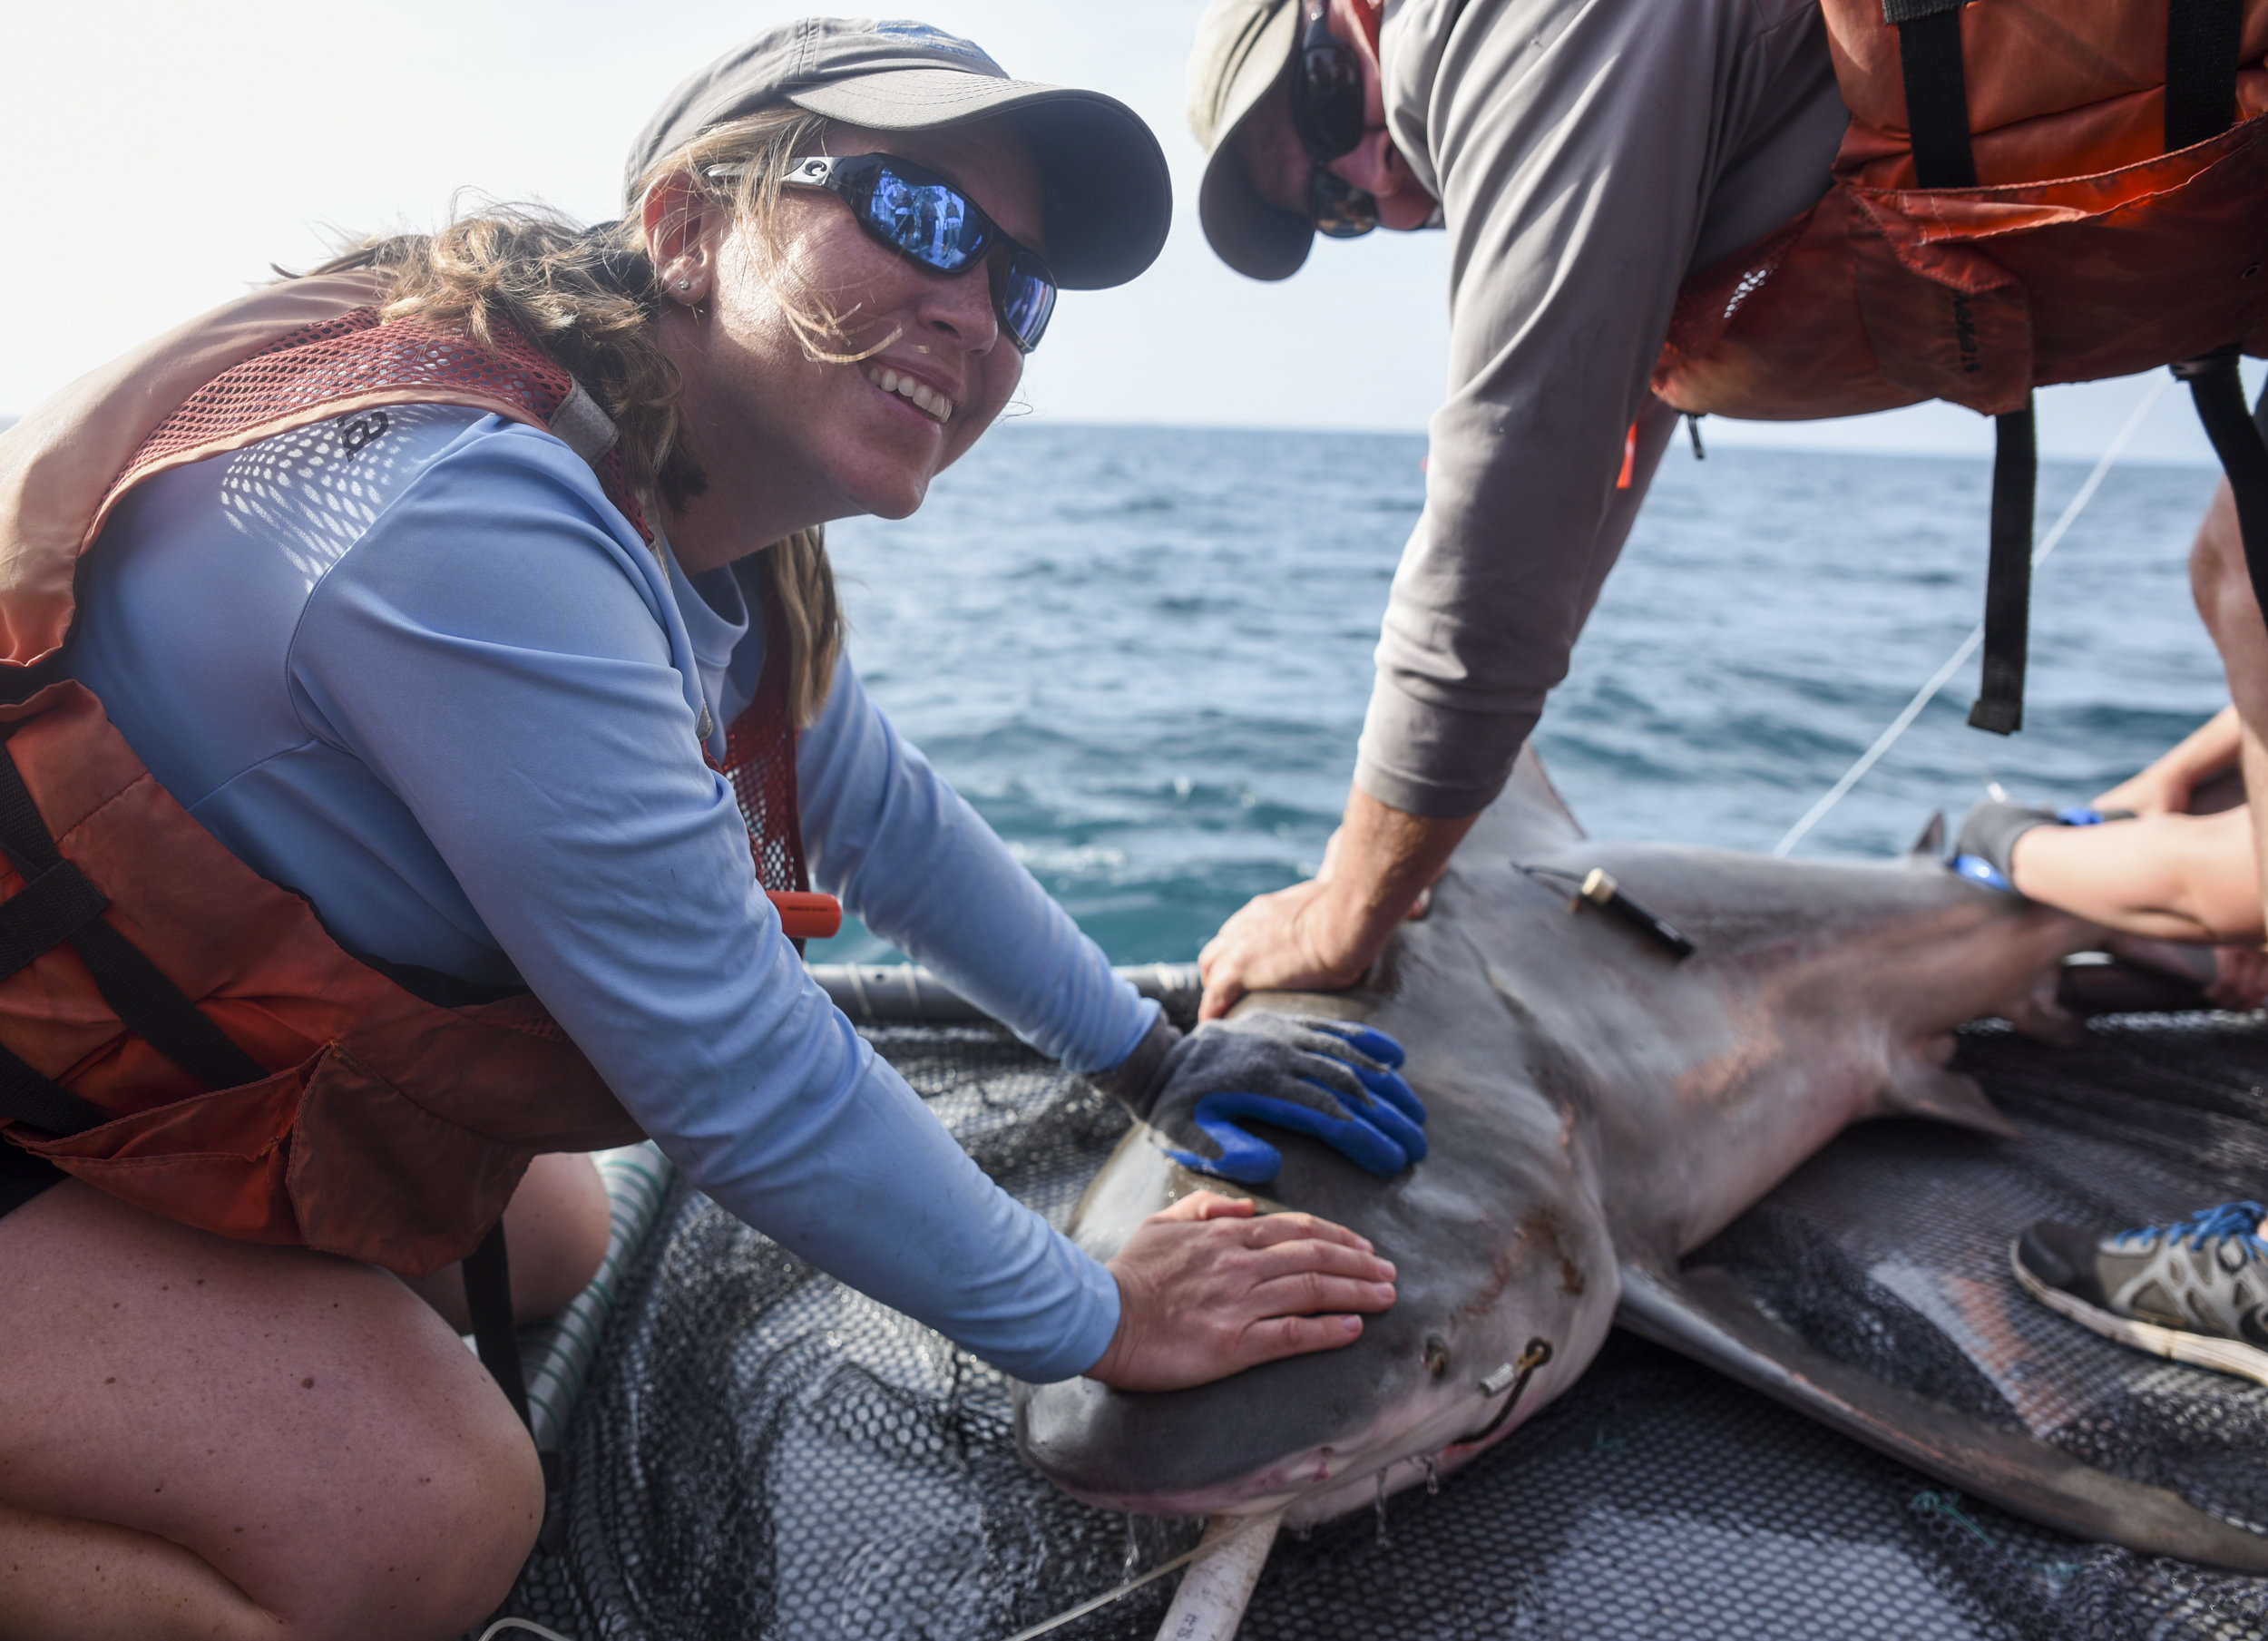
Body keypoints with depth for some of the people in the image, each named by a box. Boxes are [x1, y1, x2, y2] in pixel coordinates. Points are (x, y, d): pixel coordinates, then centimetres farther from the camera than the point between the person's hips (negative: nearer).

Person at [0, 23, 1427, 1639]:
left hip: (200, 1053, 9)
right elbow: (748, 1074, -31)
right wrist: (1096, 1321, -16)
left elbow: (883, 816, 9)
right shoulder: (470, 527, -34)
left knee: (557, 1240, 16)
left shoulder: (717, 525, -4)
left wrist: (1160, 1060, 11)